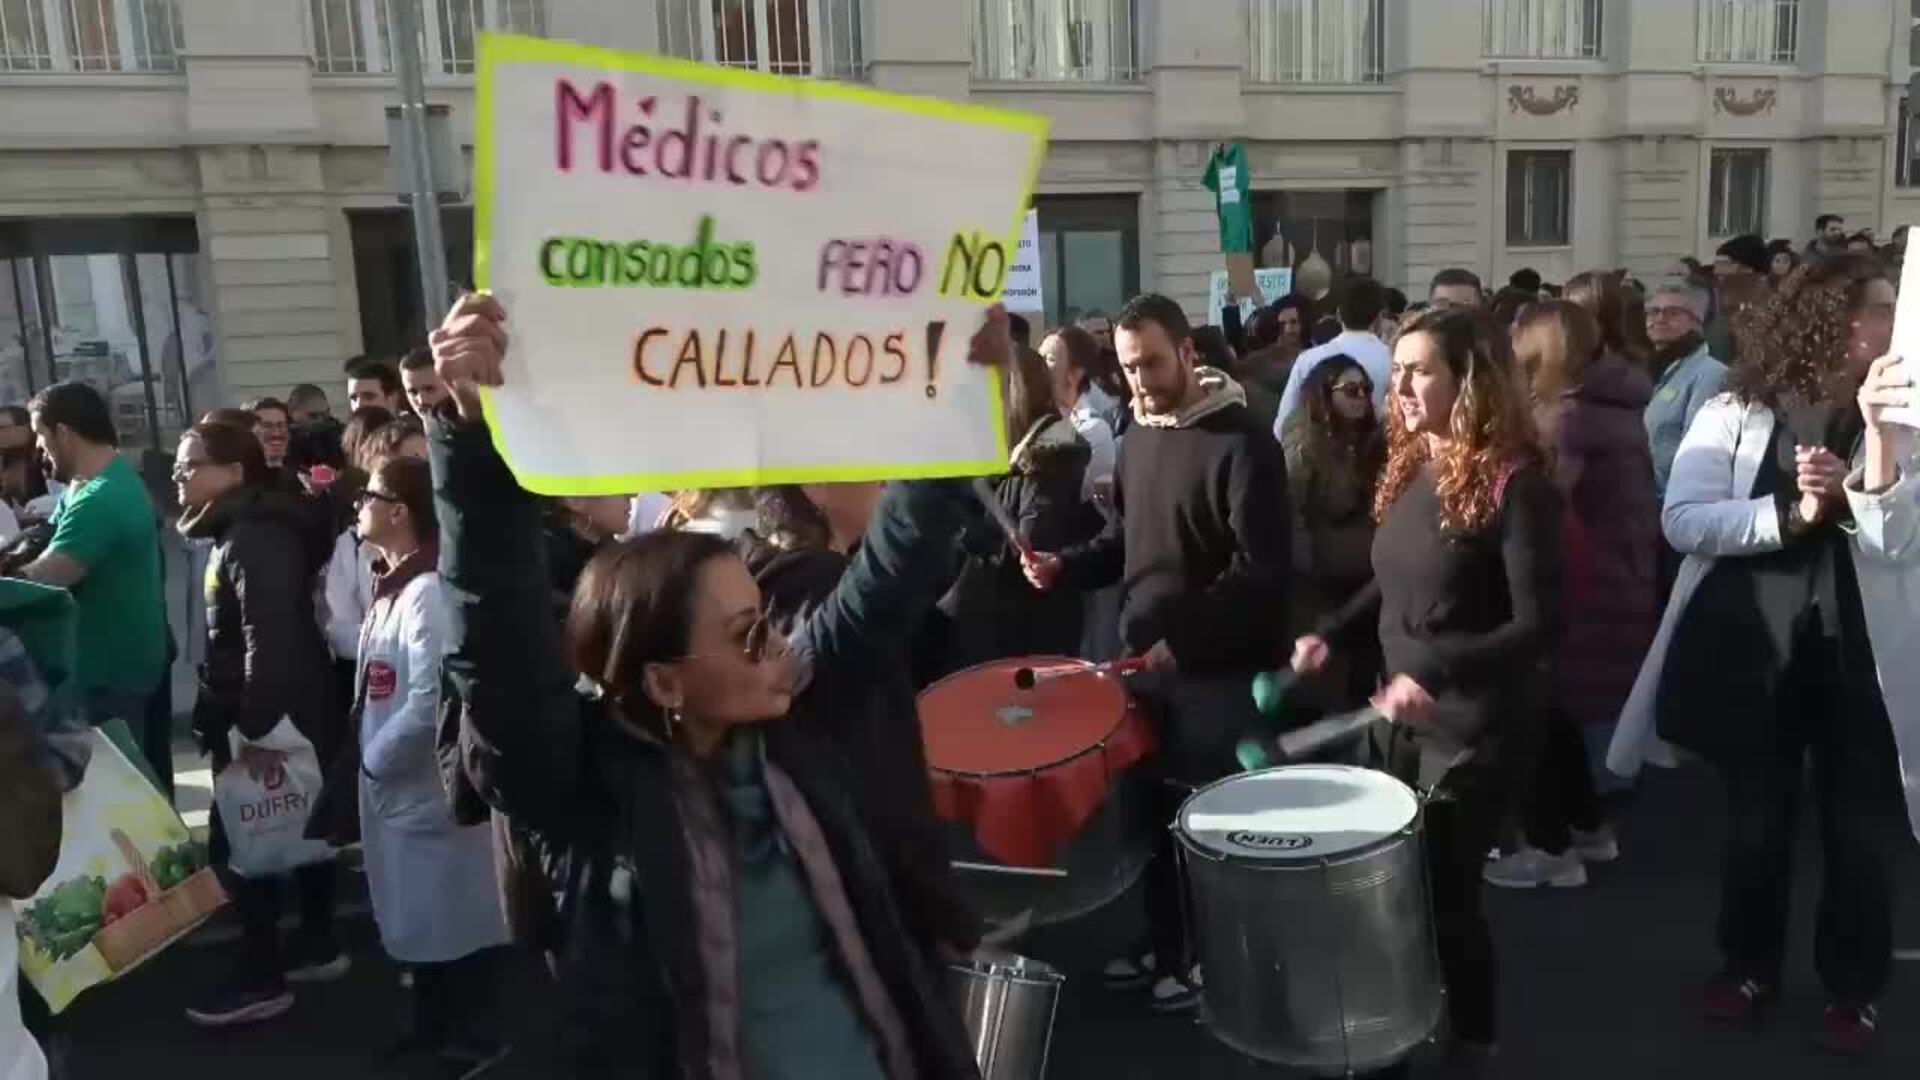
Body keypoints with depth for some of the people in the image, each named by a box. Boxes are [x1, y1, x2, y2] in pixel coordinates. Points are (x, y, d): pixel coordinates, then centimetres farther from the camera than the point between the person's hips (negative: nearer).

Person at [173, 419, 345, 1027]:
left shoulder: (256, 538, -20)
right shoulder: (235, 532, 13)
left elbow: (270, 640, -28)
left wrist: (255, 731, -28)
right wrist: (233, 723, 18)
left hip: (275, 720, -10)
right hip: (273, 714, 10)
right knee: (297, 830, 17)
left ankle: (261, 980, 10)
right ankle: (320, 947, 29)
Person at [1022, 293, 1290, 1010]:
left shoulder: (1241, 444, -13)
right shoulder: (1137, 439, 11)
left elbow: (1261, 571, -18)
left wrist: (1182, 640, -23)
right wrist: (1064, 568, 2)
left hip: (1215, 671, -7)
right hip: (1143, 659, 7)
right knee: (1152, 810, 14)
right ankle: (1166, 946, 30)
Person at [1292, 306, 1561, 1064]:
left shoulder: (1514, 483, -18)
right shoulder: (1409, 467, 5)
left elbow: (1539, 626, -22)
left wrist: (1437, 672, -33)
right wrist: (1332, 633, 1)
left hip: (1475, 728, -7)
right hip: (1402, 715, 7)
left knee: (1445, 889, 3)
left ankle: (1471, 1041, 28)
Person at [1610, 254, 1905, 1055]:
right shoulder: (1736, 414, -3)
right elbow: (1683, 520, -13)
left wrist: (1854, 495, -25)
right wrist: (1790, 513, -23)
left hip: (1861, 658, 1)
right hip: (1755, 652, -1)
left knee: (1861, 831, 11)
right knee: (1756, 822, 15)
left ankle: (1853, 987, 32)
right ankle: (1750, 966, 35)